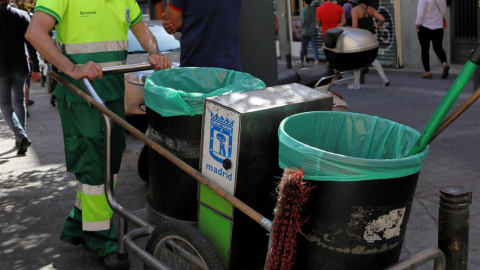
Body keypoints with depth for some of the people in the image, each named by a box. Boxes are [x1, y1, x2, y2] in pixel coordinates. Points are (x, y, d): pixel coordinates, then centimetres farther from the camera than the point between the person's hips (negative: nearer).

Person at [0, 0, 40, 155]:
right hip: (20, 67, 3)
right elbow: (31, 43, 0)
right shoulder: (23, 16, 1)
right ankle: (20, 138, 17)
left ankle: (21, 136, -14)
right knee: (19, 102, 15)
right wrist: (35, 67, 2)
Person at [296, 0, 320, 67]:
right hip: (313, 32, 3)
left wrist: (300, 31, -8)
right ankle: (316, 61, -13)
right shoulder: (314, 9, 3)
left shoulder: (303, 10, -12)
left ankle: (301, 61, 23)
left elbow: (302, 22, -16)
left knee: (303, 47, 10)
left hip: (305, 32, -3)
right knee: (314, 47, 1)